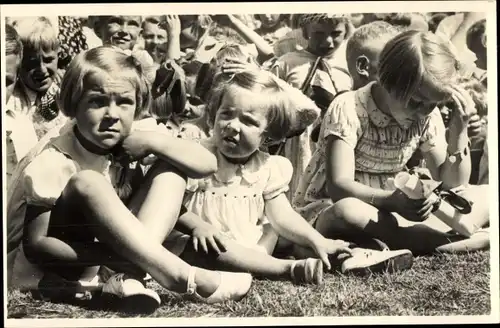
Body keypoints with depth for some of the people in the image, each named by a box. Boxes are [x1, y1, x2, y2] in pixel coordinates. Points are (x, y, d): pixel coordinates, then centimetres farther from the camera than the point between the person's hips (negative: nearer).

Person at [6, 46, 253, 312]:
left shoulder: (126, 143, -6)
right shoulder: (53, 163, -21)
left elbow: (207, 164, -8)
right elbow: (35, 245, -22)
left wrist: (152, 141, -22)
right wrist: (107, 254, -35)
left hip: (96, 269, 6)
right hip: (44, 273, -6)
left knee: (170, 169, -6)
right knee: (86, 183, -34)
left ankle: (129, 278, -25)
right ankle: (184, 277, -32)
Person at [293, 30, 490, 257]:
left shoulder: (427, 116, -3)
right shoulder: (348, 109, -20)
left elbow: (451, 182, -2)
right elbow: (338, 186, -27)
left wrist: (459, 130, -17)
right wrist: (391, 200, -44)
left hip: (388, 210, 5)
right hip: (325, 210, -5)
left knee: (477, 200, -7)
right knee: (346, 212, -41)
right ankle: (447, 241, -27)